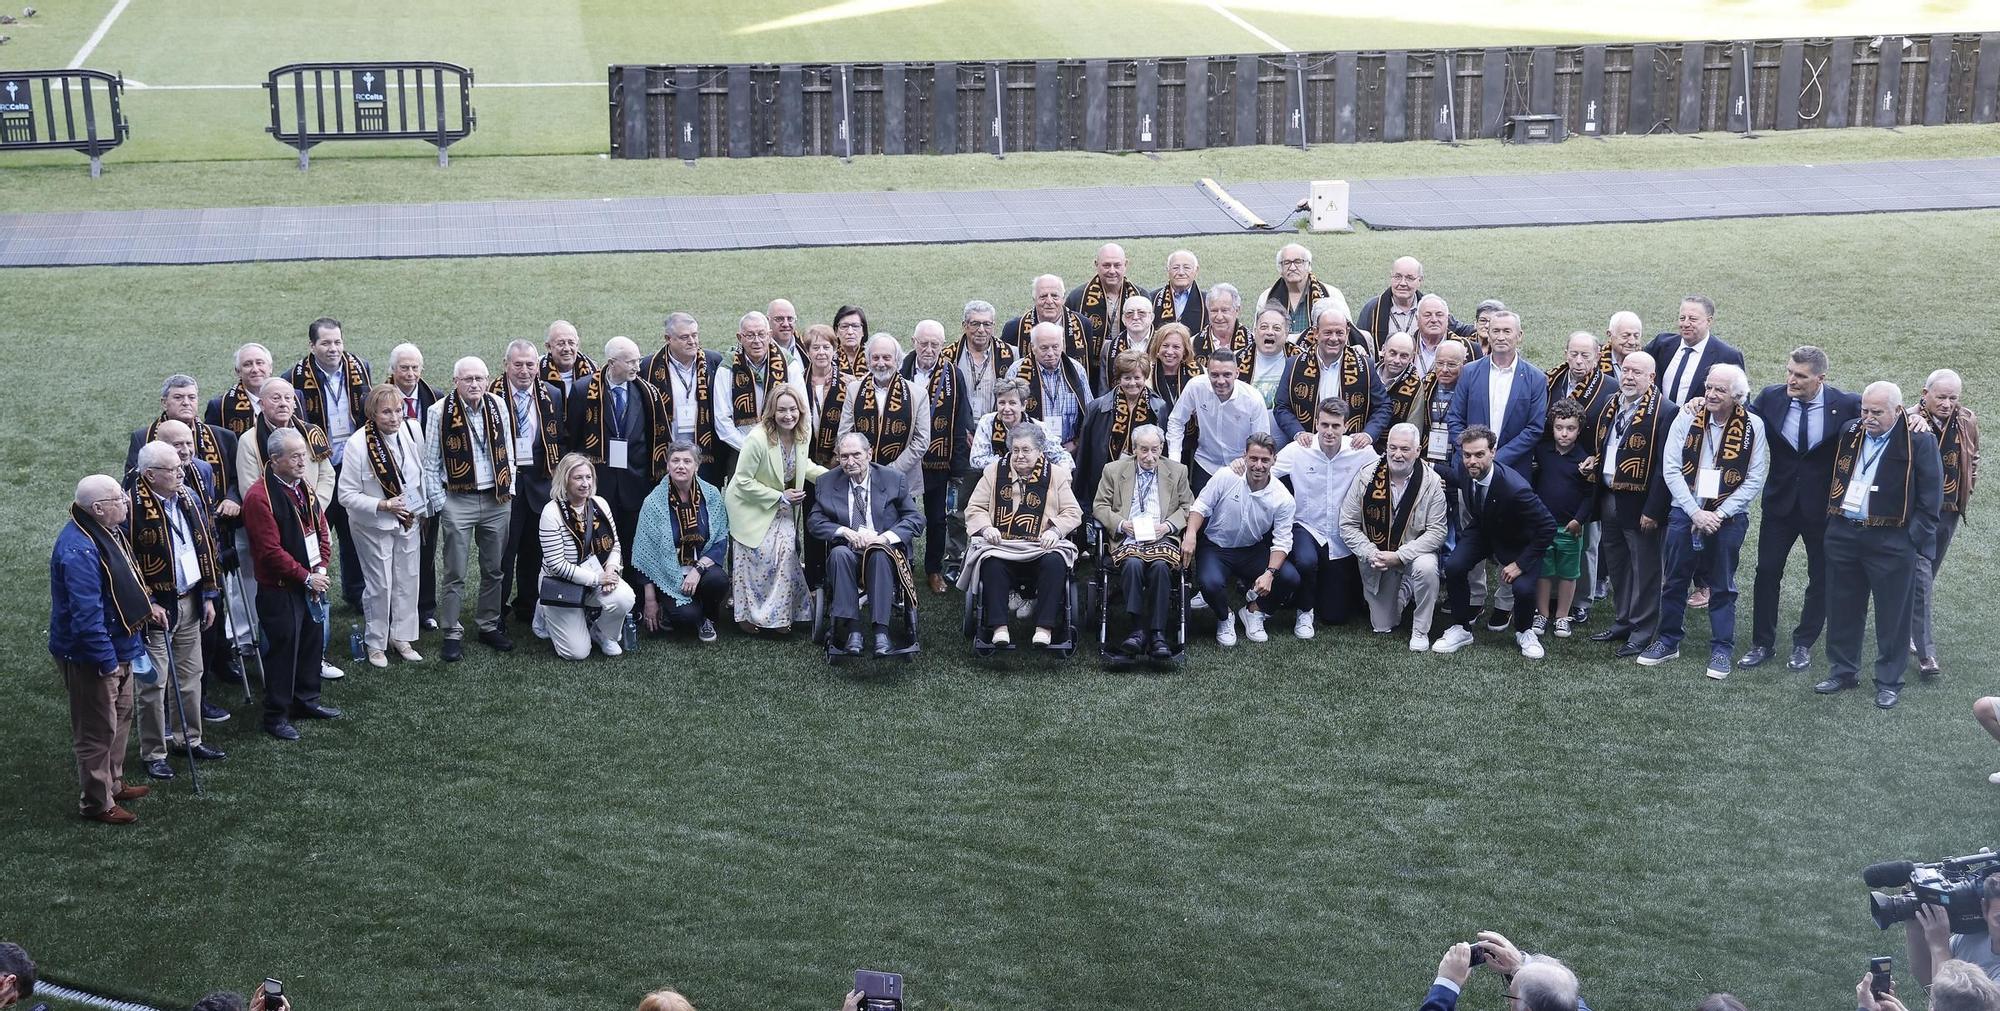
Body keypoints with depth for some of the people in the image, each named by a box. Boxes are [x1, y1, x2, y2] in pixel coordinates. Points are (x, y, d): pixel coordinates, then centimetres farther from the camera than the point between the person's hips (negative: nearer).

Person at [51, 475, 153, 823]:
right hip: (89, 656, -10)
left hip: (117, 645, 11)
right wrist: (107, 661, -27)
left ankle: (113, 784, 41)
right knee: (97, 729, 3)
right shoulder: (78, 550, -30)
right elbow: (86, 614, -30)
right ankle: (96, 803, 16)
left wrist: (146, 605, 11)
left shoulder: (109, 532, 3)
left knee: (121, 716, 24)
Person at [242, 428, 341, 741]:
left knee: (313, 642, 17)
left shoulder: (304, 489, 9)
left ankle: (306, 701, 33)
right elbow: (271, 551, -21)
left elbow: (322, 530, 13)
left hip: (311, 583, 8)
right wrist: (306, 577, -17)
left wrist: (320, 569, -3)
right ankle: (276, 716, 11)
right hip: (280, 590, -8)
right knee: (283, 650, -1)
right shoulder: (259, 497, -19)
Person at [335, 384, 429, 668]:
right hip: (373, 525, -4)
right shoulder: (358, 443, -22)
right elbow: (347, 494, -16)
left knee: (408, 580, 13)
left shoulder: (412, 431, -9)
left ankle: (402, 637, 30)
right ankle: (376, 644, 21)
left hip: (410, 520, 5)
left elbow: (424, 471, 9)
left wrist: (423, 509, 3)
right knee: (379, 585, 2)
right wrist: (383, 505, -25)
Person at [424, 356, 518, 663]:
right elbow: (430, 463, -3)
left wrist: (509, 488, 7)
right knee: (455, 574, 0)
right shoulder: (440, 412, -8)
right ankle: (453, 634, 7)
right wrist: (438, 502, -6)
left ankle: (489, 625, 26)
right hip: (457, 500, -4)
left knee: (494, 569, 13)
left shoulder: (499, 406, 3)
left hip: (497, 500, 4)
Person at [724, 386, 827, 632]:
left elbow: (803, 466, 13)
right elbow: (743, 482, -22)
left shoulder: (800, 436, -7)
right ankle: (749, 614, 15)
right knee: (758, 556, -4)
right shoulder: (758, 439, -28)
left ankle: (778, 615, 9)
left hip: (781, 505, 6)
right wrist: (780, 497, -21)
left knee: (786, 551, -5)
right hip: (751, 505, -6)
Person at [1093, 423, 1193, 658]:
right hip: (1127, 539, 0)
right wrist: (1121, 524, -7)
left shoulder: (1177, 472, 15)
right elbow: (1099, 506, 11)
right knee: (1133, 563, -35)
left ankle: (1157, 634, -34)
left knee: (1160, 565, -34)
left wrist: (1169, 525, -4)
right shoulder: (1114, 470, 13)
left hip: (1162, 538, 0)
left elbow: (1188, 507, 15)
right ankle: (1138, 629, -33)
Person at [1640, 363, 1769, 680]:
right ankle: (1668, 641, 23)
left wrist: (1720, 514, -13)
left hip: (1728, 518, -1)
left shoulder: (1753, 426, -5)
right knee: (1675, 580, 9)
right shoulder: (1687, 419, -2)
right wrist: (1695, 512, -13)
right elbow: (1671, 468, -5)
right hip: (1685, 512, 2)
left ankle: (1721, 650, 16)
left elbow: (1755, 480, -6)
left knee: (1722, 586, 6)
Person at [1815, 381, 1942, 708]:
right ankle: (1842, 671, 27)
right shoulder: (1849, 432, 6)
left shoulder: (1919, 441, -9)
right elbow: (1835, 477, 19)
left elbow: (1930, 495, -8)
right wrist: (1830, 520, 11)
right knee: (1842, 608, 14)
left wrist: (1917, 538, -12)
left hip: (1891, 541, -5)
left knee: (1892, 614, 3)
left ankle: (1889, 682, 14)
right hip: (1843, 533, 5)